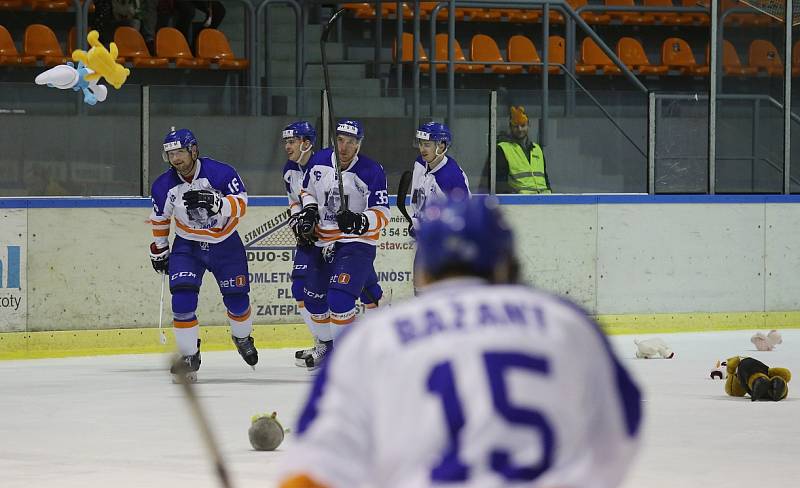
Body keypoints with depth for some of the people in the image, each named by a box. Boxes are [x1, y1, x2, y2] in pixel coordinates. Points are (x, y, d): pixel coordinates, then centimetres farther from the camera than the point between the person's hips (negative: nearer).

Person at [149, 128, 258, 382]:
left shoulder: (220, 172, -21)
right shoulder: (164, 185, -10)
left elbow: (241, 204, -26)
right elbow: (159, 219, 6)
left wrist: (214, 203, -43)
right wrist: (159, 251, 11)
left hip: (225, 244, -1)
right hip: (187, 246, 1)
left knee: (237, 299, 7)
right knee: (182, 299, -16)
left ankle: (242, 339, 39)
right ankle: (190, 356, -5)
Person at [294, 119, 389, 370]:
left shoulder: (372, 171, -15)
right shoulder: (319, 161, 0)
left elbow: (382, 214, -14)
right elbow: (308, 191, 19)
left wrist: (360, 221, -32)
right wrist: (308, 211, 0)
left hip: (357, 241, -6)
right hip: (324, 242, 6)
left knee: (340, 297, -22)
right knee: (314, 298, 15)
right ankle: (327, 344, 38)